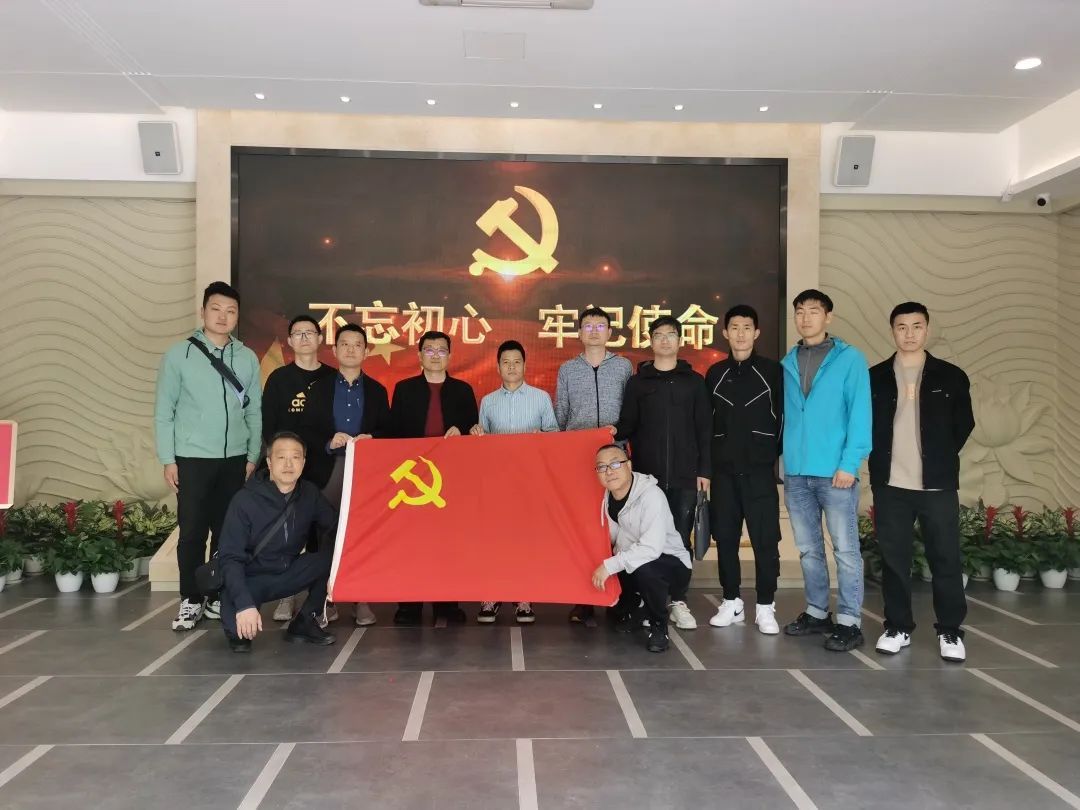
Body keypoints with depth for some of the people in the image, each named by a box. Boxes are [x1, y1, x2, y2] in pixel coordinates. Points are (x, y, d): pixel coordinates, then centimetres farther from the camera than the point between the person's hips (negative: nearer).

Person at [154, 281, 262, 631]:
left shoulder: (248, 358, 5)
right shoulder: (179, 354, -1)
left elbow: (255, 412, 8)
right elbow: (163, 411, 0)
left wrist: (253, 457, 4)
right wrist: (168, 460, -4)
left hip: (235, 459, 2)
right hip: (192, 459, -2)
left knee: (228, 530, 6)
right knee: (192, 532, 2)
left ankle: (219, 597, 19)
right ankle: (191, 600, 14)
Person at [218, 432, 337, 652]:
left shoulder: (309, 494, -5)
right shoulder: (246, 500, -18)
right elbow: (230, 557, -20)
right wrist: (244, 604, -32)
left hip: (290, 573, 4)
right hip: (251, 577, -4)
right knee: (235, 623, -32)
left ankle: (305, 622, -2)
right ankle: (238, 629, 8)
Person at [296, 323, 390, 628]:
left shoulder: (377, 390, 13)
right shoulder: (319, 387, 11)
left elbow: (388, 431, 8)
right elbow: (306, 430, 3)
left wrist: (372, 439, -12)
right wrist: (328, 442, -14)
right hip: (328, 471, 0)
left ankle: (362, 600, 4)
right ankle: (327, 598, 9)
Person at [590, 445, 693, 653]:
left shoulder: (651, 495, -26)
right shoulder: (607, 497, -3)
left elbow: (652, 548, -33)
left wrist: (610, 565, -32)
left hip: (671, 565, -7)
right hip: (631, 564, 7)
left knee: (643, 568, -36)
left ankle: (659, 626, -9)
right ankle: (631, 611, 17)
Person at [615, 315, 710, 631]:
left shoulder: (694, 381, 9)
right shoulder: (637, 382, 8)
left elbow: (704, 429, 6)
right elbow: (627, 427, 5)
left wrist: (704, 469, 1)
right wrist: (614, 433, -16)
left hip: (685, 476, 0)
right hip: (647, 475, 0)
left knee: (681, 539, 4)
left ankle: (677, 601, 14)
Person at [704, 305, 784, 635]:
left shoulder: (772, 371, 1)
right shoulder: (715, 373, 9)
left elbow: (784, 415, 3)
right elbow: (707, 421, 11)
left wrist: (775, 452, 1)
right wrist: (708, 461, 6)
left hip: (759, 469, -2)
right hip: (723, 469, 3)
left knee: (765, 539, -2)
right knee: (725, 537, 6)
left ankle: (765, 606, 9)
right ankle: (731, 602, 18)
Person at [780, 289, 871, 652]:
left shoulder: (849, 358, -1)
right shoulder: (787, 363, 12)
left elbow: (859, 413, -6)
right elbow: (783, 414, 13)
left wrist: (850, 462, -14)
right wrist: (781, 459, 5)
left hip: (834, 470, -5)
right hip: (796, 472, 5)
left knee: (845, 549, 0)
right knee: (808, 549, 13)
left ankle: (849, 622, 8)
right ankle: (817, 613, 25)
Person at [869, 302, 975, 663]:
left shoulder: (951, 377, 4)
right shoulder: (874, 377, 5)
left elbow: (964, 424, 10)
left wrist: (942, 458, 7)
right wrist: (881, 462, 5)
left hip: (938, 485, 0)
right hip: (890, 485, 1)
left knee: (946, 560, 4)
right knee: (894, 559, 7)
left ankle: (950, 631, 17)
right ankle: (897, 627, 19)